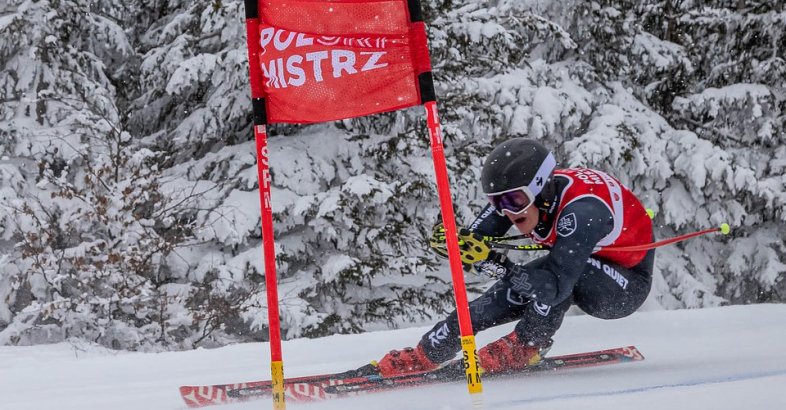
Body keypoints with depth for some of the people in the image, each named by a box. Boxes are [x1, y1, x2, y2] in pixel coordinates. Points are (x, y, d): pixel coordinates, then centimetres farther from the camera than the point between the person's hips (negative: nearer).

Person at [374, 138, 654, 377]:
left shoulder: (582, 210, -38)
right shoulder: (518, 195, -18)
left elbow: (555, 285, -43)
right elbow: (476, 243, -14)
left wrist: (496, 266, -51)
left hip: (628, 286, -6)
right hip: (584, 268, 7)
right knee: (511, 293, -11)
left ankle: (525, 347, -20)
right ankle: (427, 354, -1)